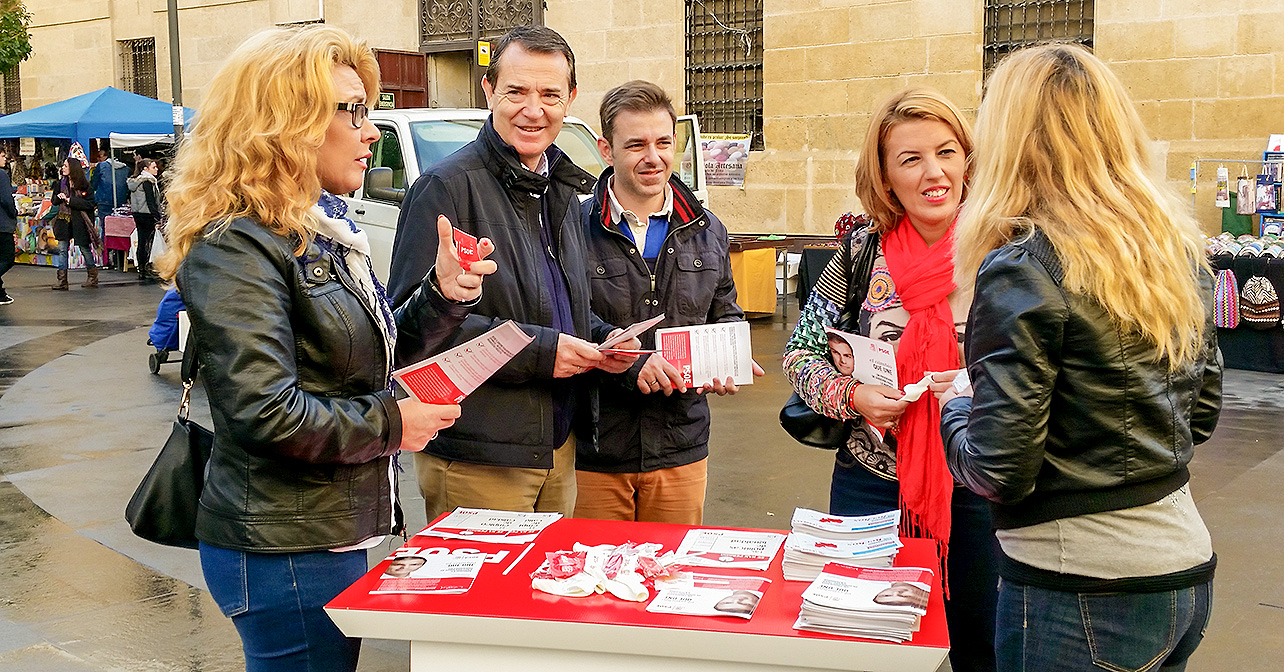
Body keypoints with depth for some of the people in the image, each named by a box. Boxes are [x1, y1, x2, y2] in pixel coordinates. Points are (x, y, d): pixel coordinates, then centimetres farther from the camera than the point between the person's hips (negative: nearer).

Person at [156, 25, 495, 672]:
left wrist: (443, 293, 2)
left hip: (337, 535, 9)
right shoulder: (237, 246, -18)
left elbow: (374, 358, 18)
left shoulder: (327, 228, 12)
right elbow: (266, 412, -26)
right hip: (282, 552, -9)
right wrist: (389, 424, -15)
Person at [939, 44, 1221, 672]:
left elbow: (1001, 472, -18)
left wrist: (954, 411, 0)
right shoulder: (1180, 250, 4)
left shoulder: (1024, 270, -18)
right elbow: (1201, 414, 15)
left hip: (1083, 594, -7)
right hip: (1188, 571, 7)